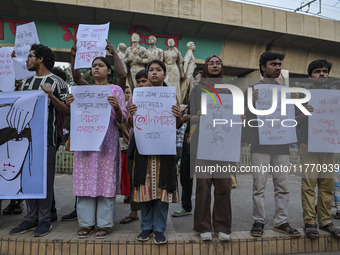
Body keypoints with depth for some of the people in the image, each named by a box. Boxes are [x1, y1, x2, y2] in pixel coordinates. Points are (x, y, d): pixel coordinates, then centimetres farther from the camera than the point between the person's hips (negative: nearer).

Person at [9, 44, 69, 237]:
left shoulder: (57, 82, -1)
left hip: (47, 138, -6)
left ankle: (45, 220, 10)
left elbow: (66, 111, -7)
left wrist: (51, 96, -19)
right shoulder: (26, 82, 18)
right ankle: (31, 218, 20)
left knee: (45, 178, -1)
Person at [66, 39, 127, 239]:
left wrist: (116, 107, -17)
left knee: (106, 179, -2)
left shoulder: (116, 90, 7)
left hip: (107, 139, -3)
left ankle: (104, 223, 9)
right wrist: (70, 104, -1)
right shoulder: (86, 89, 17)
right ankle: (87, 222, 14)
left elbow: (122, 120, 1)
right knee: (85, 178, 3)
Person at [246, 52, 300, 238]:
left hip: (281, 144, 4)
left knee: (282, 186, 6)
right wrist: (252, 103, -19)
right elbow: (247, 116, 0)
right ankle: (258, 222, 12)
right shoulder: (254, 89, 6)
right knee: (259, 186, 0)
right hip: (260, 145, -4)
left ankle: (281, 222, 17)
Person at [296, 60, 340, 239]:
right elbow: (295, 121, 4)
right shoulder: (303, 95, 7)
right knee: (309, 183, -6)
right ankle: (309, 222, 0)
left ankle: (325, 221, 14)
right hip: (308, 144, -3)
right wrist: (305, 113, -16)